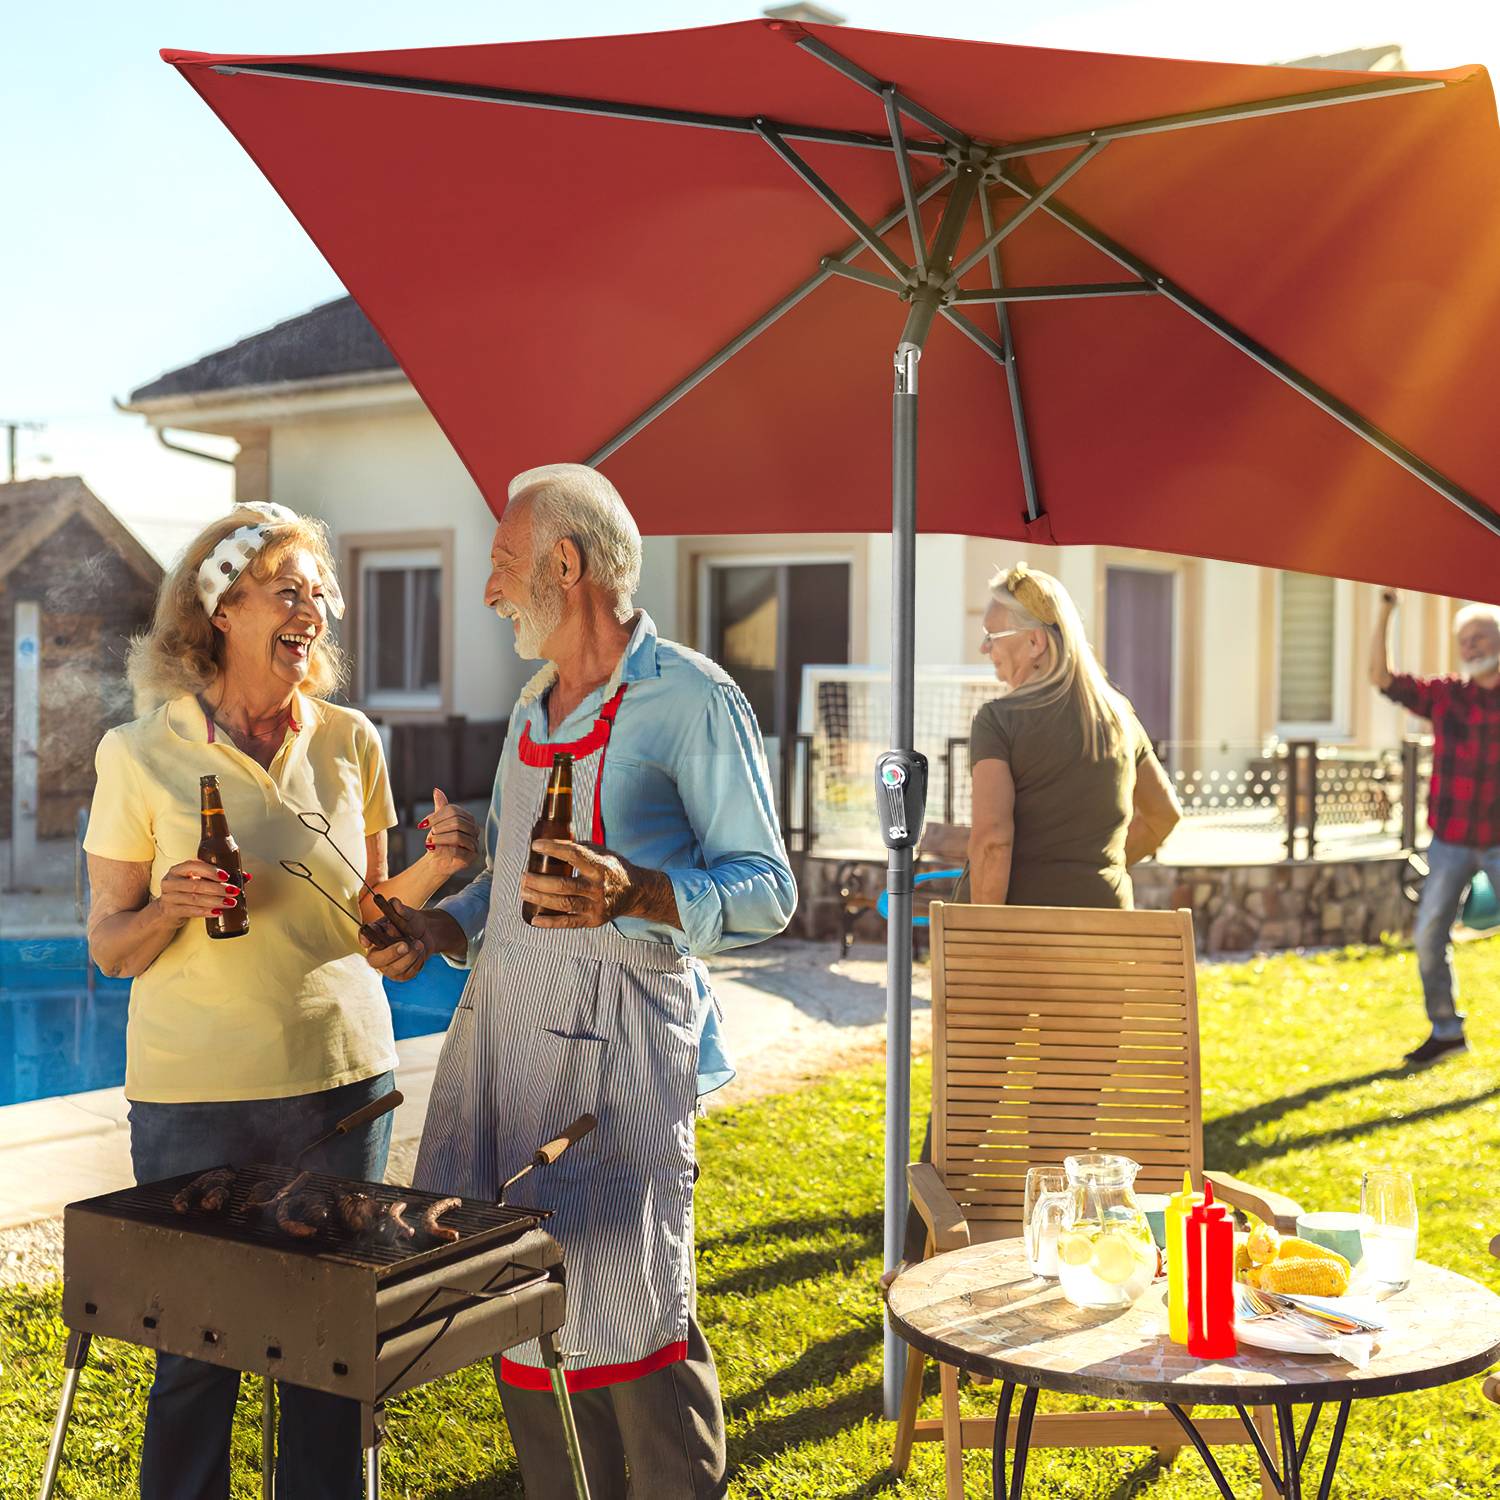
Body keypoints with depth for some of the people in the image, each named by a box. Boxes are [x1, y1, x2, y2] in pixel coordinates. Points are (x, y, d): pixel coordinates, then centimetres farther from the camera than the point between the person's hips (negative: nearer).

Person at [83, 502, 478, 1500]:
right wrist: (170, 907, -20)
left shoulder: (351, 742, 4)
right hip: (195, 1089, -2)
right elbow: (108, 945, 1)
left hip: (342, 1076, 3)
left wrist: (432, 870, -7)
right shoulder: (142, 754, -4)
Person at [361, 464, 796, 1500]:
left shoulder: (693, 702, -8)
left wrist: (633, 896, -27)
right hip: (507, 1024, 8)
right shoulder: (534, 711, 18)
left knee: (631, 1316, -4)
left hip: (621, 1034, -8)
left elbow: (766, 891, -12)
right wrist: (436, 929, 8)